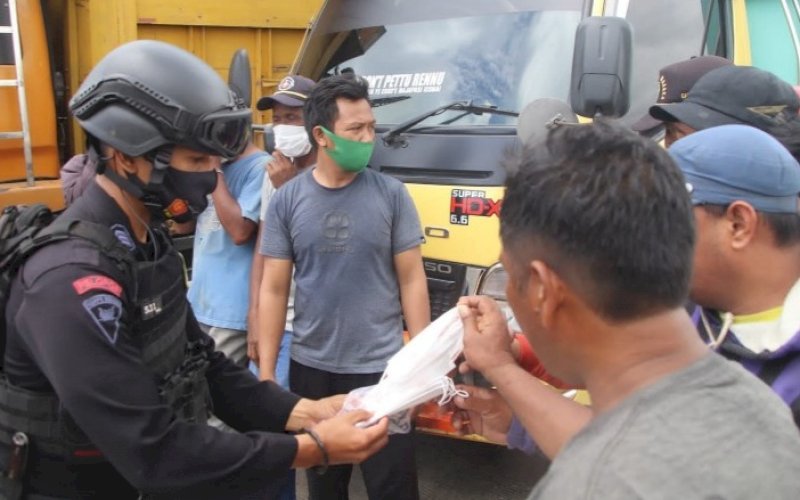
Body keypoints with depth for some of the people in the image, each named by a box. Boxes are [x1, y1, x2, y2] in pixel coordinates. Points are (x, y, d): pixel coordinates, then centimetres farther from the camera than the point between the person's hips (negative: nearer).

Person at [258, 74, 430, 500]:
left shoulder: (391, 194, -4)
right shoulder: (287, 200, -2)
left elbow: (412, 282, -2)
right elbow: (273, 290, 0)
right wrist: (265, 372, -1)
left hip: (381, 369, -1)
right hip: (311, 369, 2)